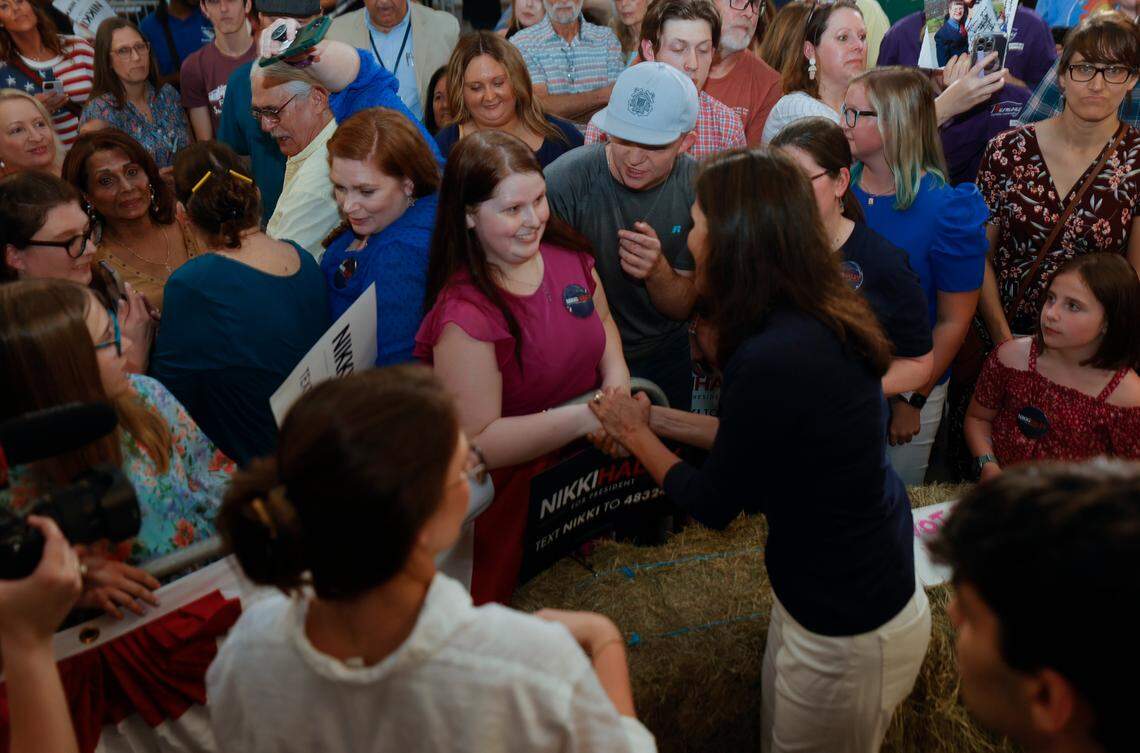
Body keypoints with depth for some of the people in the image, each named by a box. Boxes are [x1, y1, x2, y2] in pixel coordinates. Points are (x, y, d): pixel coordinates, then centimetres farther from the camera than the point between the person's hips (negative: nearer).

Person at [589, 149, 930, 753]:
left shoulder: (774, 359, -32)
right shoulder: (819, 320, -5)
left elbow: (712, 505, -16)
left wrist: (635, 435, 0)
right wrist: (658, 419, 12)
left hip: (847, 632, -8)